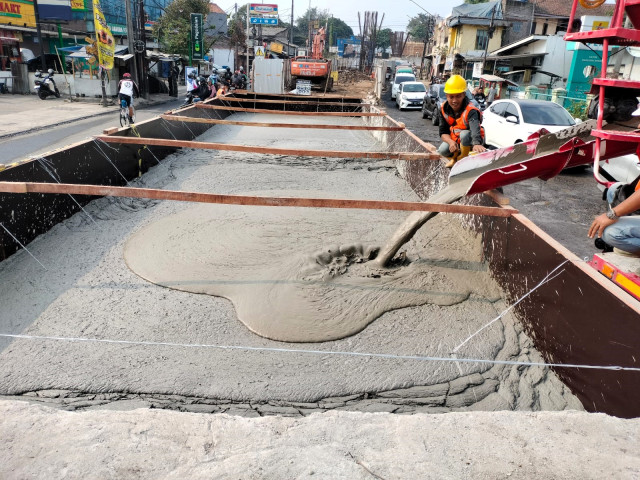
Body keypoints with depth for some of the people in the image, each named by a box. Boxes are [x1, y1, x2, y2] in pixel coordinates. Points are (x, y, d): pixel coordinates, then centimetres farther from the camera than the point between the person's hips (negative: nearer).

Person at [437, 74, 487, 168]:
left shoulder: (470, 111, -31)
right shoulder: (444, 109, -13)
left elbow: (475, 129, -51)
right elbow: (443, 132, -11)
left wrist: (477, 144, -72)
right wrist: (451, 142, -33)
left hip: (470, 140, -4)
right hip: (454, 140, 4)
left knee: (464, 134, -35)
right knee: (443, 151, -21)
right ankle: (455, 157, 16)